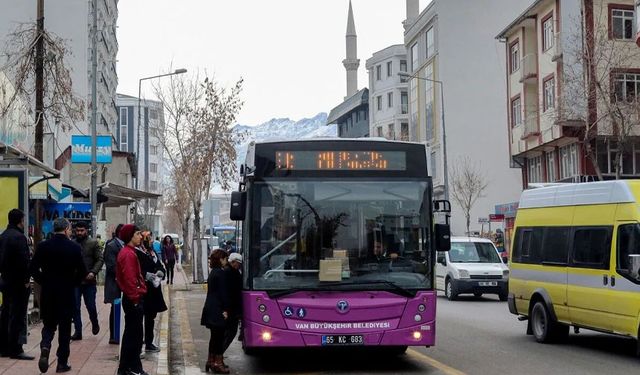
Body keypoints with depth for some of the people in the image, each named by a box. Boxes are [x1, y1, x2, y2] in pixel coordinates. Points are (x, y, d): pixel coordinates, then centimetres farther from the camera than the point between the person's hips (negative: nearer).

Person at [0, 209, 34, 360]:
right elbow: (24, 261, -22)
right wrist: (27, 279, -14)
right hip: (18, 282, -9)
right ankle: (15, 350, -2)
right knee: (17, 317, -4)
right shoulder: (19, 237, -17)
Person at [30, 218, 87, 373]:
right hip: (67, 292, -2)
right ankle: (62, 363, 12)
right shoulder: (74, 247, -9)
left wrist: (43, 281, 8)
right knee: (65, 327, 8)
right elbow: (83, 271, -8)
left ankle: (45, 347, -13)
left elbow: (33, 268, -5)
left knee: (49, 325, 15)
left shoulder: (43, 246, -3)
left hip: (48, 292, 2)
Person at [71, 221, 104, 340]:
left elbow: (100, 260, -4)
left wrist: (93, 272, -17)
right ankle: (78, 332, 9)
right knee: (75, 307, 2)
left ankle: (95, 324, 32)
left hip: (89, 281, -2)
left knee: (91, 306, 5)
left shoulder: (93, 243, 0)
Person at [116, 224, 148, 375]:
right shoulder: (128, 254, -18)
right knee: (134, 335, -3)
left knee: (131, 333, 16)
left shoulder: (127, 252, 15)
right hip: (133, 300, -11)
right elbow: (130, 279, -24)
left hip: (131, 299, 11)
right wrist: (135, 298, -20)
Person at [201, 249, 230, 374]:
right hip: (217, 310, -9)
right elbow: (223, 293, -17)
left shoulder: (213, 272, 14)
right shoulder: (220, 273, -14)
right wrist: (225, 309, -14)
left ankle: (211, 361, 21)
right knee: (219, 335, -3)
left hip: (211, 308, 9)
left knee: (215, 335, 15)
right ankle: (218, 363, 0)